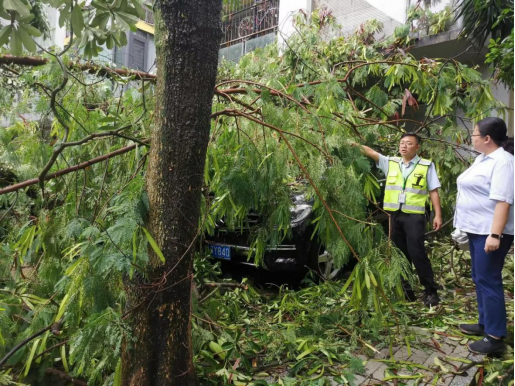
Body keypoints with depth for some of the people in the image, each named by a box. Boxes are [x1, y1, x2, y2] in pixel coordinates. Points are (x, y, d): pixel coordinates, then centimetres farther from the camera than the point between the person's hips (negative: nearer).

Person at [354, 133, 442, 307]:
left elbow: (434, 192, 2)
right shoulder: (390, 162, 10)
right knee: (400, 254, 11)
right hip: (395, 215, 4)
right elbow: (371, 153, 0)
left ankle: (431, 291, 9)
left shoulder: (426, 166, 2)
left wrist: (438, 215, -3)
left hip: (414, 215, -4)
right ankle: (406, 291, 22)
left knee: (417, 253, -6)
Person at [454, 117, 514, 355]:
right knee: (480, 278, 16)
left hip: (491, 232, -10)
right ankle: (485, 323, 29)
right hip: (477, 229, 10)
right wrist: (464, 225, 23)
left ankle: (495, 338, 1)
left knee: (488, 281, -7)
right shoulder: (482, 158, 14)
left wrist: (495, 235, -30)